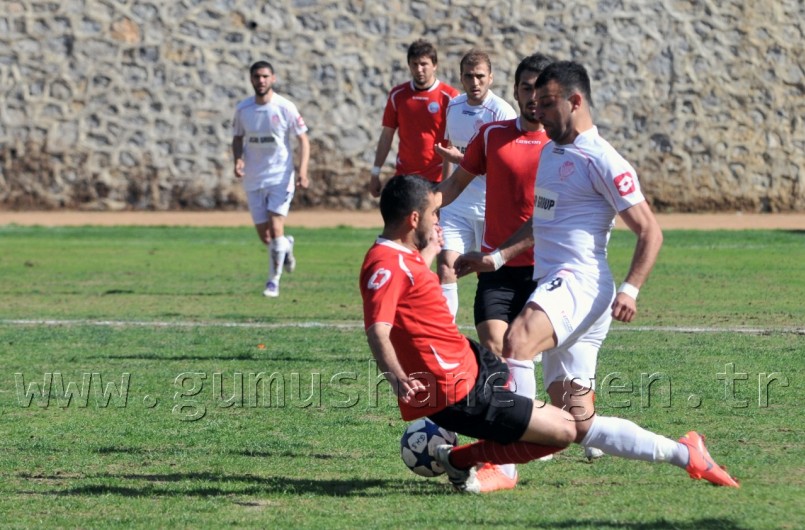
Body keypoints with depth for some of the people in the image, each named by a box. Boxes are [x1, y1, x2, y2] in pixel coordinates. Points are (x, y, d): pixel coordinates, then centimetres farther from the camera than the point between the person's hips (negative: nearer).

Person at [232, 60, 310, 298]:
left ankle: (273, 282, -4)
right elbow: (237, 138, 15)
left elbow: (303, 139, -2)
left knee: (275, 229, -14)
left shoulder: (285, 107, -7)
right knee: (264, 237, 5)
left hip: (280, 177, -3)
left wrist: (302, 171, -14)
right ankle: (286, 245, 39)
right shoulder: (242, 109, 2)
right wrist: (238, 159, -5)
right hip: (253, 179, 3)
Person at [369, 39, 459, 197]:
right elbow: (387, 135, 12)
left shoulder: (449, 96, -4)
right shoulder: (397, 95, 6)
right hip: (404, 177, 3)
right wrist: (375, 173, 9)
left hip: (438, 178, -3)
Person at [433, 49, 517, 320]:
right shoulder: (454, 106, 7)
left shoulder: (502, 112, -12)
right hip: (457, 203, 5)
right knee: (445, 264, -9)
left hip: (490, 206, -5)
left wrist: (462, 159, -19)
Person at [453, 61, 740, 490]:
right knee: (580, 427, 5)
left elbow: (650, 231, -9)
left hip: (580, 283, -9)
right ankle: (685, 455, 17)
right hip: (554, 285, 9)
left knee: (516, 340, -37)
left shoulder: (602, 161, -7)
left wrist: (630, 289, -22)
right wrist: (496, 257, 25)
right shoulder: (550, 152, 20)